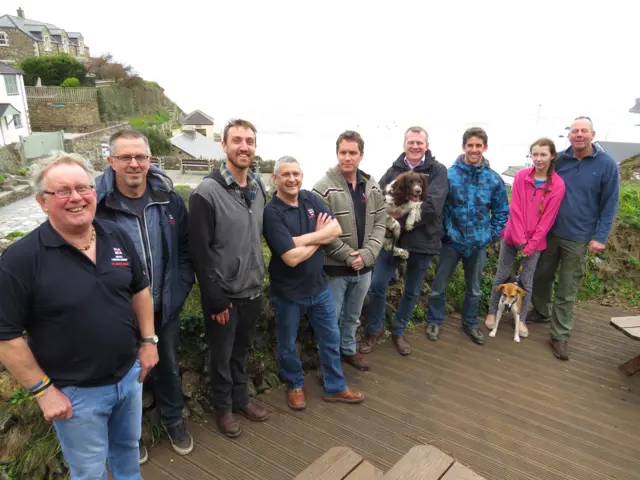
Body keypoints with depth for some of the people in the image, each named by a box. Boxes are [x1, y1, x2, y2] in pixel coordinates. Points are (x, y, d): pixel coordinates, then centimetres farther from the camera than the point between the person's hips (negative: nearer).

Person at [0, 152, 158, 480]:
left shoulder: (117, 237, -5)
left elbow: (139, 289, 7)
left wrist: (148, 341, 4)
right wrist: (43, 391, -13)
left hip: (129, 375, 4)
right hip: (76, 392, -4)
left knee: (128, 448, 27)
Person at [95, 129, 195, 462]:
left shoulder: (169, 200, -6)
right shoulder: (96, 205, -17)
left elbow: (185, 249, 2)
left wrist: (181, 288, -3)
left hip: (165, 308, 3)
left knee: (168, 367, 22)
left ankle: (173, 419, 47)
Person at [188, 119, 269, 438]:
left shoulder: (258, 188, 3)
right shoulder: (206, 193, -18)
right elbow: (200, 252, -18)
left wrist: (259, 275, 12)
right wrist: (216, 299, -16)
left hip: (253, 291, 6)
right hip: (224, 295, -5)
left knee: (242, 350, 22)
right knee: (222, 356, 13)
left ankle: (241, 398, 42)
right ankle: (223, 407, 35)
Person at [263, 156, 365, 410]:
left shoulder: (311, 198, -3)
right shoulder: (271, 212, -20)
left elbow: (337, 229, -12)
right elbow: (292, 257, -26)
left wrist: (303, 239, -22)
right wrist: (320, 236, -13)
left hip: (319, 285, 5)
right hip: (288, 291, -5)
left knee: (331, 338, 17)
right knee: (287, 345, 15)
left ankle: (335, 387, 37)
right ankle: (294, 386, 41)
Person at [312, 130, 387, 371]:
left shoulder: (372, 187, 3)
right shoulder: (324, 188, -14)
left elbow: (379, 224, 3)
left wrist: (366, 254, -11)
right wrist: (349, 256, -18)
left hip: (364, 267, 5)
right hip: (335, 267, -5)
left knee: (353, 316, 23)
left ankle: (349, 349, 44)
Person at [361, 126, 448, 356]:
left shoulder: (438, 171, -6)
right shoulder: (394, 169, 4)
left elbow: (432, 206, -19)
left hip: (422, 241, -1)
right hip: (392, 238, 2)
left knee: (412, 292, 13)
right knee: (377, 285, 4)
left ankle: (398, 332, 35)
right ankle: (374, 329, 27)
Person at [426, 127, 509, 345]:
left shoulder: (494, 179, -5)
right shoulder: (450, 174, -12)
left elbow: (502, 211, 5)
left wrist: (493, 235, 1)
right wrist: (442, 230, -8)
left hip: (478, 244, 2)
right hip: (452, 241, -2)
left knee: (474, 289, 18)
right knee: (439, 286, 8)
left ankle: (470, 324, 39)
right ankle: (434, 322, 29)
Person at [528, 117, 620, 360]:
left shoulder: (607, 164, -7)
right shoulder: (559, 160, -1)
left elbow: (610, 204, -5)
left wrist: (600, 237, -11)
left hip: (579, 239, -3)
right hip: (549, 232, 3)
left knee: (567, 290, 5)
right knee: (541, 276, 16)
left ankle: (559, 336, 16)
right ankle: (541, 311, 41)